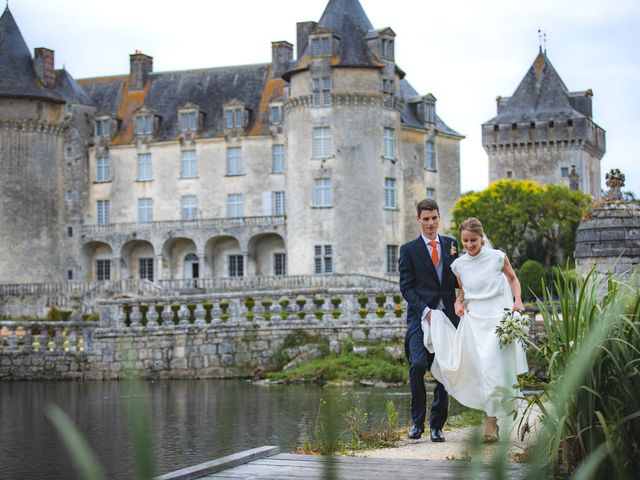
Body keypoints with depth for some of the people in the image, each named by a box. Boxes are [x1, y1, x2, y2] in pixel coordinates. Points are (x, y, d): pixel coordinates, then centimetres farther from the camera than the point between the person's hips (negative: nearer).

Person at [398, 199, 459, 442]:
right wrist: (425, 311, -13)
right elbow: (406, 287, -1)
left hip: (448, 315, 3)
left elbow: (457, 280, 13)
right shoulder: (409, 250, 3)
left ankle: (437, 425, 14)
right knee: (418, 364, -19)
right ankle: (418, 421, -4)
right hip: (420, 317, -3)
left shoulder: (451, 244, 12)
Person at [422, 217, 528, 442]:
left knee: (493, 368, -12)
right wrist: (458, 302, 2)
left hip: (498, 317, -2)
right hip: (472, 320, 3)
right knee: (475, 368, -4)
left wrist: (517, 299, 0)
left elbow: (513, 279, 15)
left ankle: (491, 421, -1)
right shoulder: (458, 265, 7)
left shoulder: (498, 257, -1)